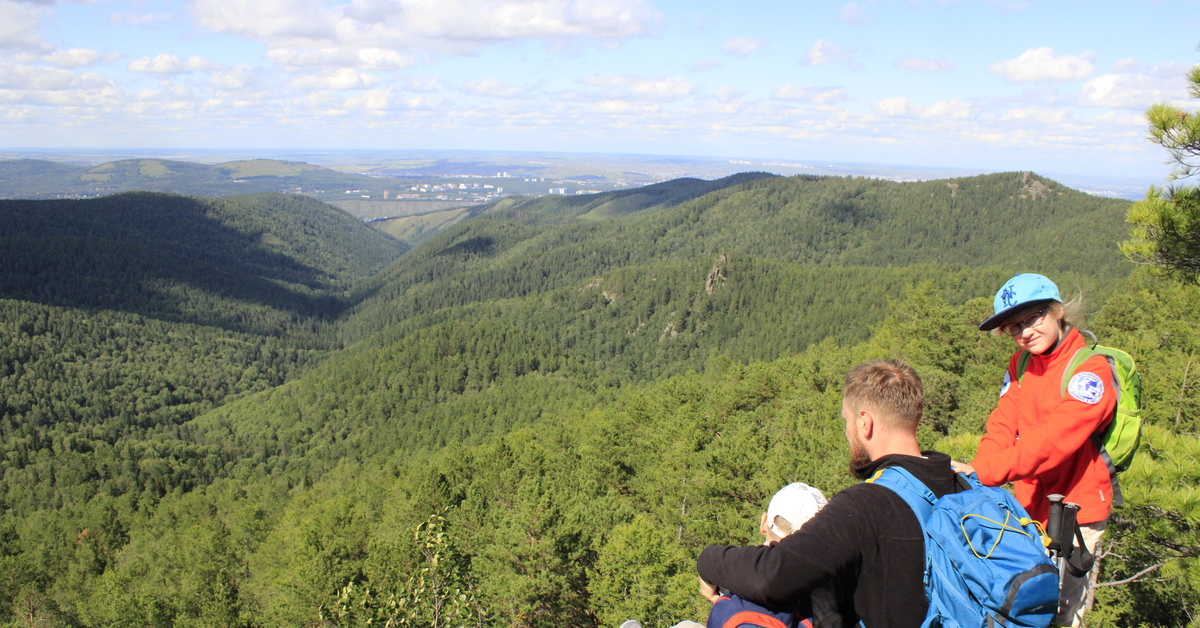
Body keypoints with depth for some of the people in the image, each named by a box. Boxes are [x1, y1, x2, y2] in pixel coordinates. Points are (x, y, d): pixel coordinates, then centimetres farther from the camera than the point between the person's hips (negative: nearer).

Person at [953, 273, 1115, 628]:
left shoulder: (1090, 370, -17)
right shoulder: (1020, 364, 5)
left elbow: (1052, 441, -28)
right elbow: (1002, 427, -4)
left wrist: (982, 473, -36)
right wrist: (974, 474, -22)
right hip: (1029, 507, 6)